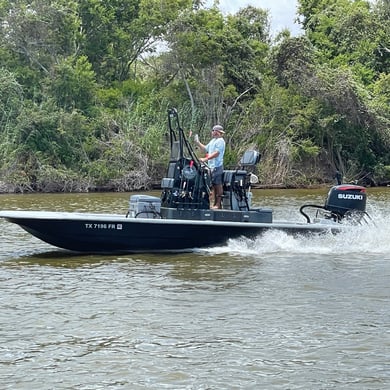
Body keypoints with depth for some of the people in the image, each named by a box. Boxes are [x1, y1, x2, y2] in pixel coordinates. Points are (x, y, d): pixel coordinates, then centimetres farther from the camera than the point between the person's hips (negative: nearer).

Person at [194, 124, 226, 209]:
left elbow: (216, 153, -20)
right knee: (211, 186, 9)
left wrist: (205, 159, -26)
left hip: (217, 166, -10)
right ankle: (212, 204, 13)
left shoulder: (220, 141, -9)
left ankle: (218, 204, -7)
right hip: (211, 167, 10)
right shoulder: (213, 141, 22)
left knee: (217, 185, -9)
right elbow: (205, 149, 30)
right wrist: (197, 143, 20)